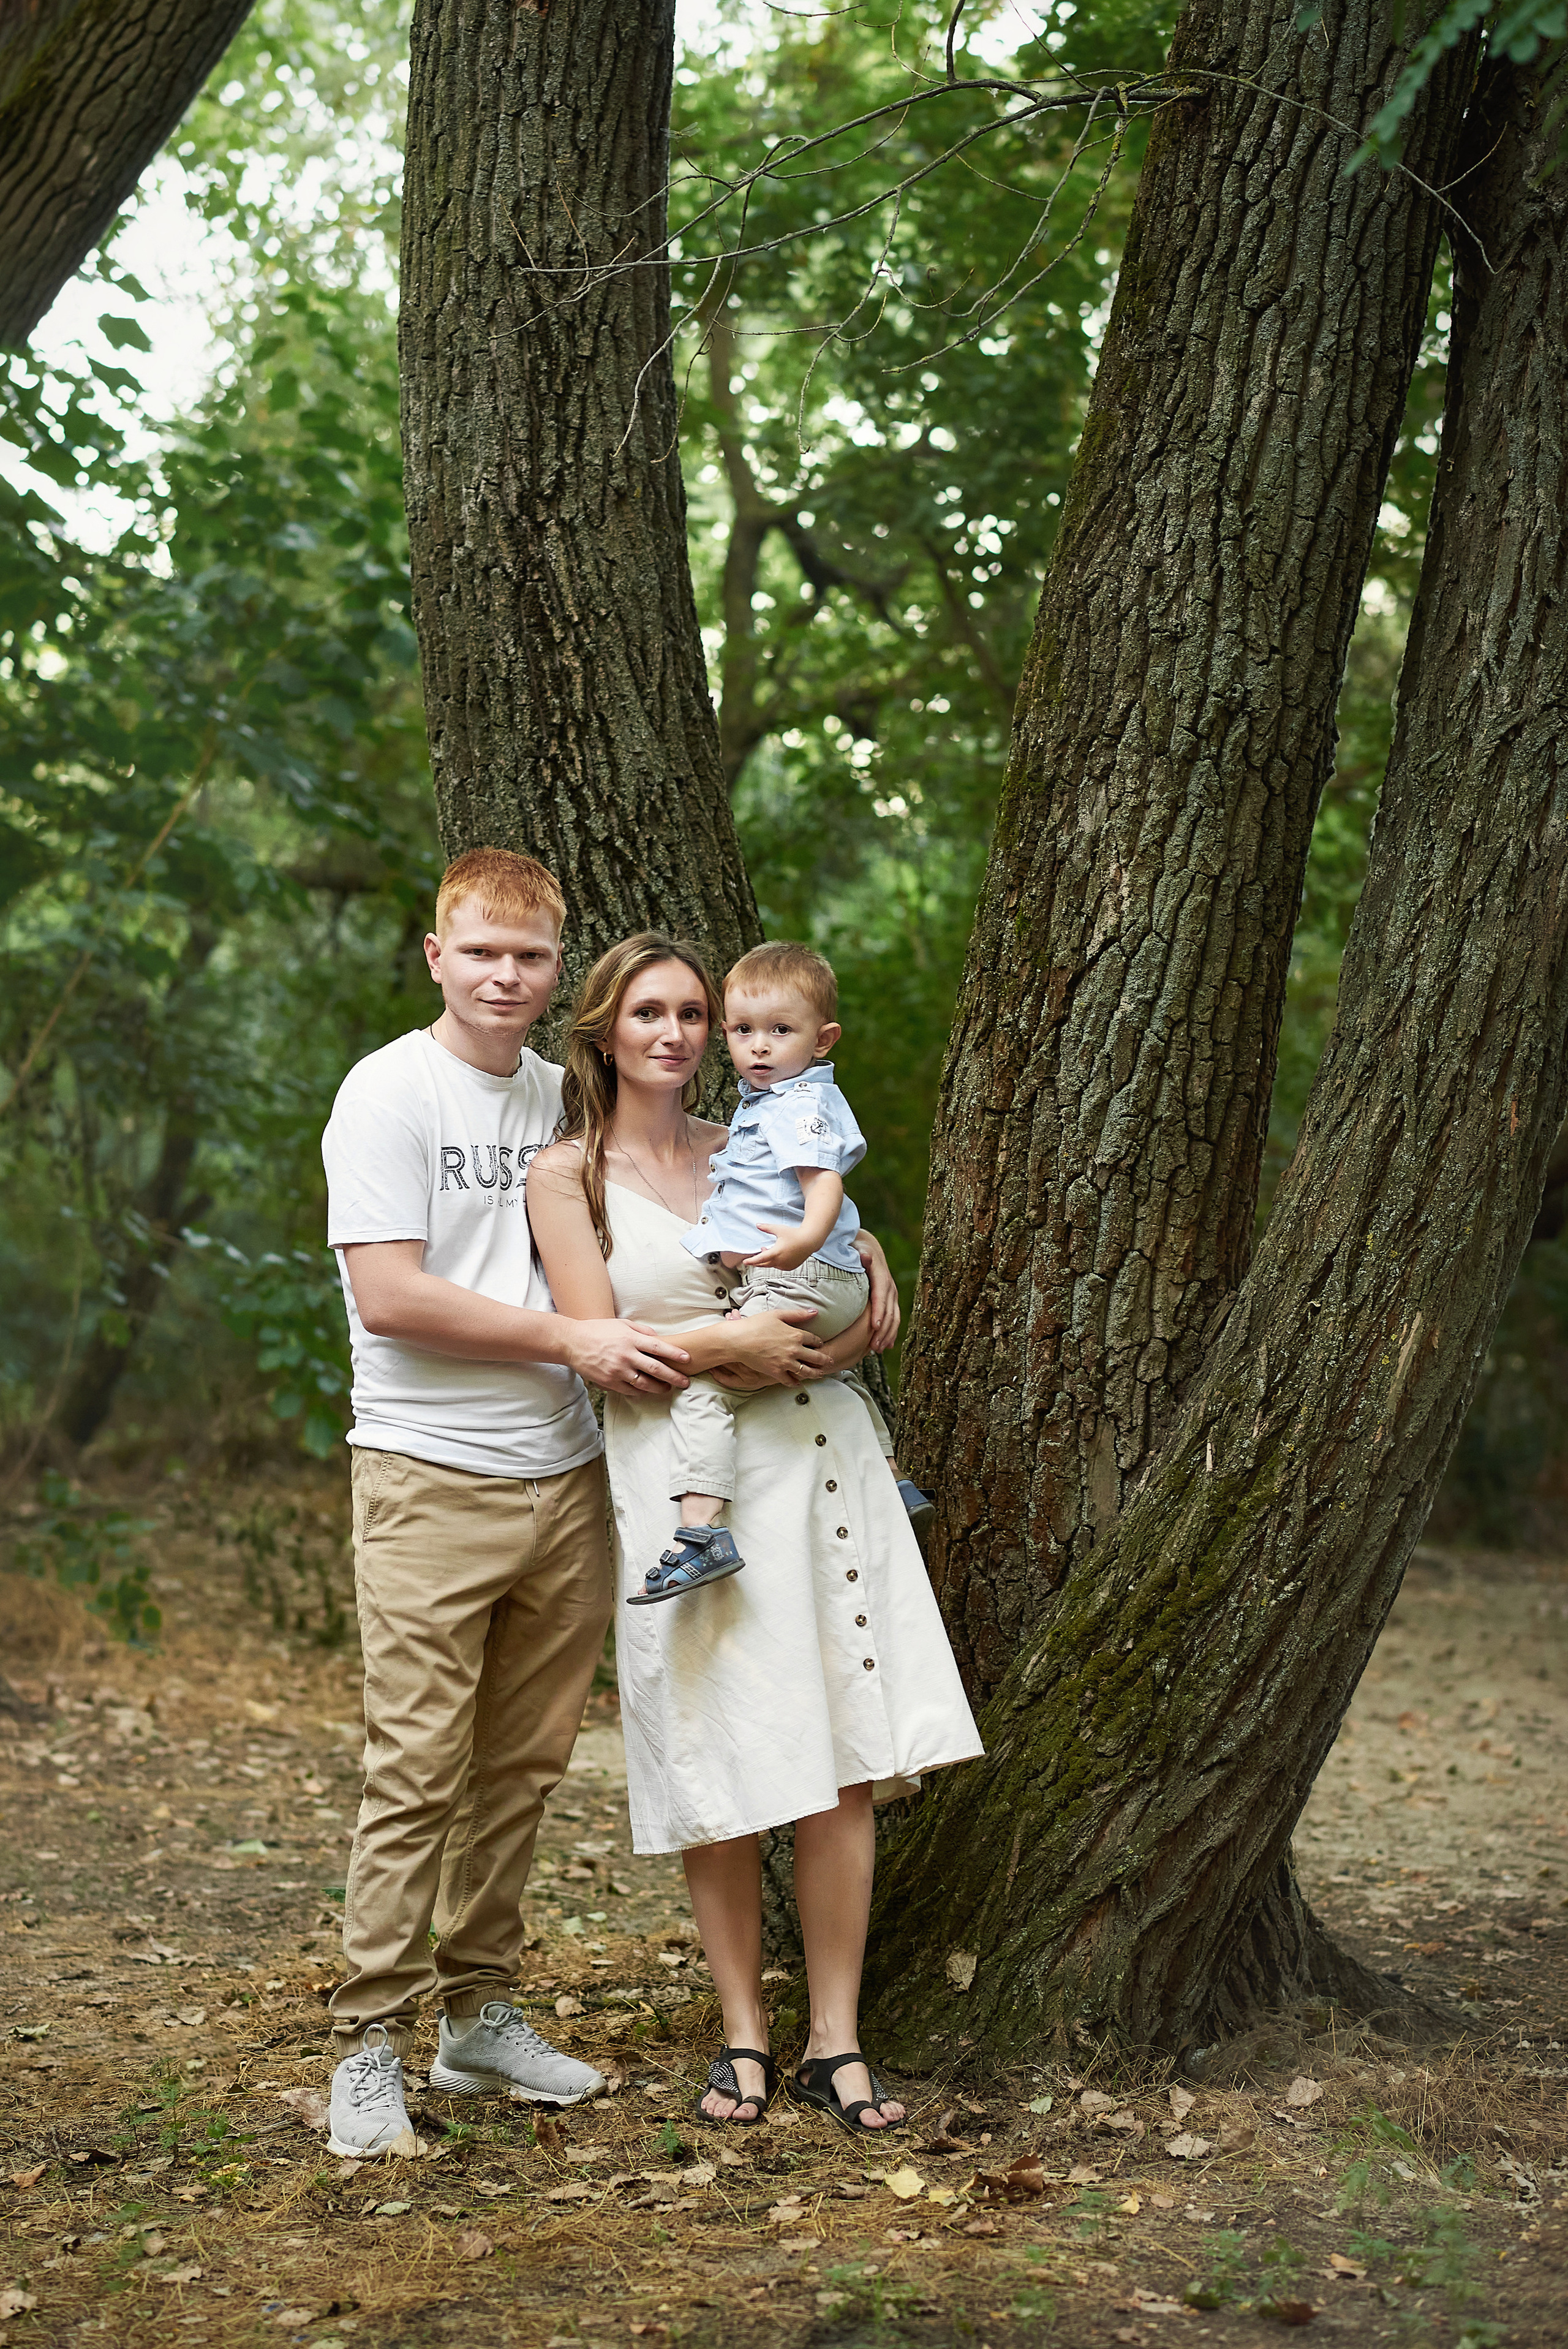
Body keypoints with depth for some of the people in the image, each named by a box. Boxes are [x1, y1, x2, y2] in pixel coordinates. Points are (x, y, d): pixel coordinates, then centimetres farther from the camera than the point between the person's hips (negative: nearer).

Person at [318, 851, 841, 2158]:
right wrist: (571, 1339, -12)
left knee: (524, 1764, 10)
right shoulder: (391, 1092, -5)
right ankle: (372, 2045, 3)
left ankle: (481, 2014, 22)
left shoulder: (567, 1099, 13)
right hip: (433, 1480, -5)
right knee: (418, 1770, -5)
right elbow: (390, 1296, -13)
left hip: (564, 1477, 6)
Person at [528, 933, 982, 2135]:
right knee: (716, 1771, -1)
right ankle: (744, 2035, 13)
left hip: (811, 1457, 3)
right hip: (679, 1481, -3)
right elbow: (599, 1344, -5)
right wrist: (741, 1337, -13)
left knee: (840, 1763, -2)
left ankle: (838, 2042, 5)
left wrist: (867, 1300, -3)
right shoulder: (567, 1175, 3)